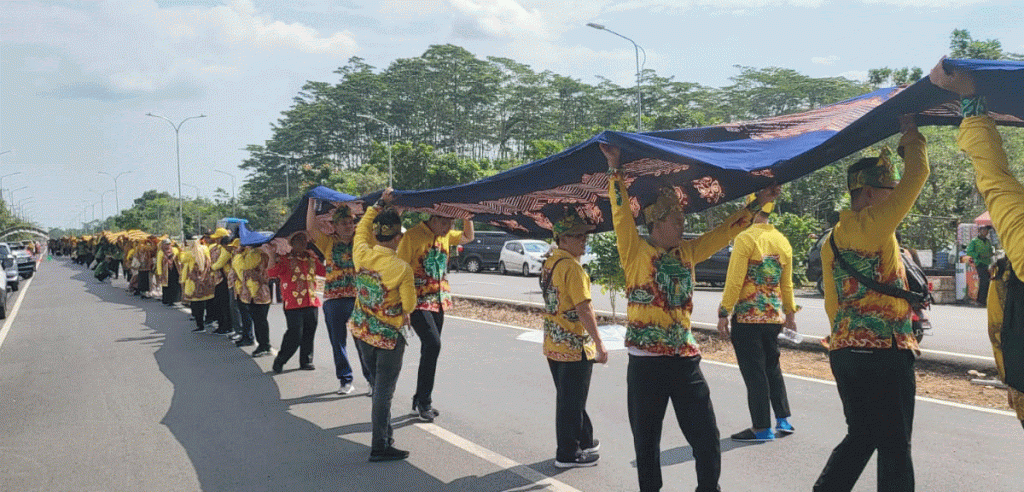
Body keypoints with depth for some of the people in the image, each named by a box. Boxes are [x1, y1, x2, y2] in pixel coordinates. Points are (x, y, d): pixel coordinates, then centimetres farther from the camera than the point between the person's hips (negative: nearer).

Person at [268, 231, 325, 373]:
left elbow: (324, 271, 19)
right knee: (295, 334, -9)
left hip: (311, 302, 5)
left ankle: (306, 361, 22)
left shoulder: (312, 258, 16)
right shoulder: (285, 259, 0)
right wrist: (272, 254, -23)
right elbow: (272, 272, -13)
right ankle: (279, 361, 6)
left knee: (309, 333, 9)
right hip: (293, 304, -5)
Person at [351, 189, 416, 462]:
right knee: (384, 391, 3)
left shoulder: (361, 254, -10)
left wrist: (381, 203, 15)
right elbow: (409, 305, -11)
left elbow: (362, 226, 12)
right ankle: (380, 447, 9)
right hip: (389, 336, -6)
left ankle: (385, 436, 31)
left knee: (378, 385, 20)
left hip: (362, 331, 6)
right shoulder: (402, 268, -23)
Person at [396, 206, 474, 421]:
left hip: (439, 300, 7)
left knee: (430, 348, 9)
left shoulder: (446, 236, 9)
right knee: (432, 344, -19)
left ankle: (420, 402, 19)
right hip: (418, 301, -7)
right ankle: (424, 402, -9)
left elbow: (468, 237, 27)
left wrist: (467, 216, 8)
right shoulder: (412, 236, -11)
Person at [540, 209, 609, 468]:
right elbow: (584, 310, -23)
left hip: (552, 344, 9)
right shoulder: (572, 267, -21)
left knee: (568, 397, 20)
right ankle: (568, 454, 12)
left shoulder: (549, 263, 7)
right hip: (575, 347, -9)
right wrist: (600, 344, -19)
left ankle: (583, 441, 34)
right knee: (572, 401, 3)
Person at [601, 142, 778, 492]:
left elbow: (724, 232, 18)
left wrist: (757, 203, 16)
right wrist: (615, 170, -20)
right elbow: (622, 215, -15)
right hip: (646, 362, -4)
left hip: (685, 359, 4)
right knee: (646, 442, 7)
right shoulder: (637, 254, -4)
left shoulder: (687, 253, 12)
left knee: (707, 439, 3)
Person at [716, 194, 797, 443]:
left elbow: (734, 281, -15)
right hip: (774, 317, 7)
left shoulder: (745, 239, -13)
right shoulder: (783, 242, 7)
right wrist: (790, 312, 25)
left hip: (747, 317, -6)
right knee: (772, 368, 20)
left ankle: (762, 428, 4)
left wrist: (723, 314, -10)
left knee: (754, 372, 0)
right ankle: (783, 419, 23)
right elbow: (787, 283, 15)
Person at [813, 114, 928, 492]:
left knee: (860, 436, 18)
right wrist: (910, 133, 6)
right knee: (894, 447, 1)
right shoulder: (872, 225, -11)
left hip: (843, 350, 9)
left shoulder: (832, 240, 14)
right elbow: (917, 174, -10)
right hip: (885, 352, -8)